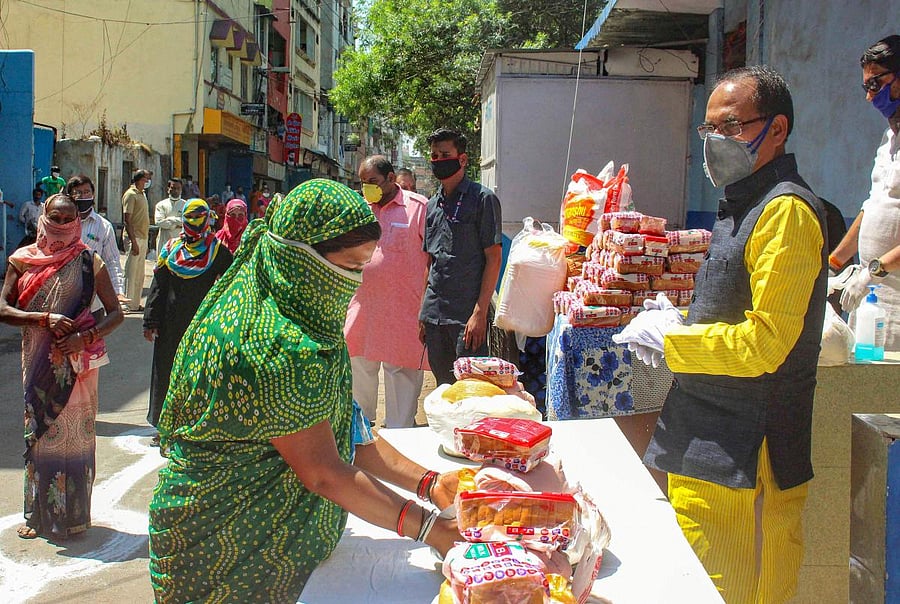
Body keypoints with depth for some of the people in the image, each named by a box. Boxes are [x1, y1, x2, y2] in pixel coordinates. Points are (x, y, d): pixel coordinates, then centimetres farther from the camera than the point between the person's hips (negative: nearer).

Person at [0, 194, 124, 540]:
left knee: (75, 431, 3)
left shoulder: (88, 262, -1)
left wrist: (87, 337, -17)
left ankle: (73, 512, 16)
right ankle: (39, 513, 20)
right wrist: (45, 318, -17)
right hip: (38, 362, 2)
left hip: (77, 361, -2)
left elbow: (116, 313, -1)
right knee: (39, 430, 8)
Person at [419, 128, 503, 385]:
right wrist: (423, 314, 13)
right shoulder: (432, 205, 16)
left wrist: (480, 312, -16)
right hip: (434, 314, 6)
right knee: (443, 386, 13)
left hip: (467, 314, -6)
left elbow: (493, 258, -8)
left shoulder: (482, 198, -4)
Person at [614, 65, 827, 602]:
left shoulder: (787, 210, -16)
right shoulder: (744, 204, 16)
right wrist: (681, 319, 7)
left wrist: (669, 340, -12)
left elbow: (765, 344, -23)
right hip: (711, 448, 10)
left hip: (743, 464, -10)